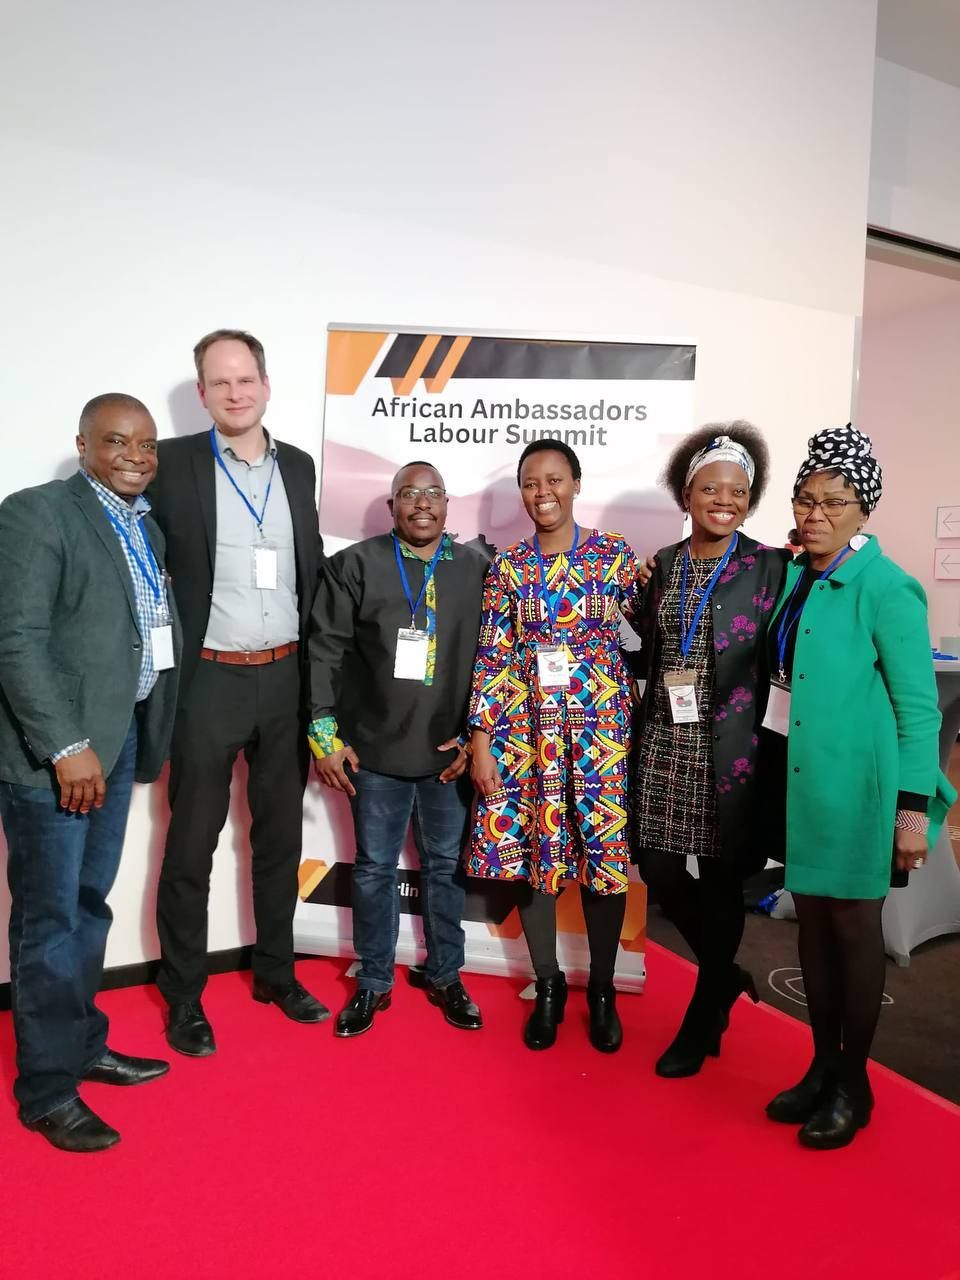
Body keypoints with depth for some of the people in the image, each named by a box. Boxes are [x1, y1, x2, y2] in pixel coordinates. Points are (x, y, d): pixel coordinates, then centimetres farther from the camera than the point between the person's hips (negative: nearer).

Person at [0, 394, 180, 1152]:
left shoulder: (147, 528, 13)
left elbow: (155, 633, 12)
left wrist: (150, 736, 6)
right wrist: (66, 746, -21)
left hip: (120, 737, 7)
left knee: (90, 905, 18)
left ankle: (84, 1047, 35)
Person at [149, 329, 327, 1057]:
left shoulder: (300, 467, 7)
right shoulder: (173, 464, -6)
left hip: (287, 678, 4)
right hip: (209, 680, -4)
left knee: (280, 835, 15)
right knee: (191, 845, 7)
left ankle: (277, 972, 33)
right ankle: (183, 995, 25)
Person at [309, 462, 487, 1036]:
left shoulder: (477, 569, 3)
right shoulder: (356, 564, 0)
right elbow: (324, 651, -2)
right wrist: (325, 735, -5)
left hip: (450, 752, 1)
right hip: (375, 751, -1)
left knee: (447, 866, 13)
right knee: (374, 869, 11)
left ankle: (445, 976, 32)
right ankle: (374, 983, 28)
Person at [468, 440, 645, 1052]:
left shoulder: (616, 555, 1)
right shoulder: (507, 566, 4)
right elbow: (491, 658, 1)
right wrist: (481, 740, -3)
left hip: (601, 723, -1)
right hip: (526, 726, 1)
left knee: (603, 854, 5)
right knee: (531, 853, 7)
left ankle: (602, 989, 27)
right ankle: (548, 986, 28)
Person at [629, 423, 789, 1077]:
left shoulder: (770, 567, -3)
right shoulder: (664, 564, 9)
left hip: (727, 748, -4)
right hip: (663, 743, 4)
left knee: (721, 881, 6)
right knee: (658, 868, 7)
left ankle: (703, 1021, 28)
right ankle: (727, 975, 36)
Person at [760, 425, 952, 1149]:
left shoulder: (885, 588, -12)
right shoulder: (793, 579, 6)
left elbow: (918, 705, -11)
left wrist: (914, 808, -13)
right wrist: (774, 769, 11)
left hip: (853, 784, -6)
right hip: (798, 778, 6)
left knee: (853, 926, 7)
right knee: (812, 920, 15)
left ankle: (854, 1085, 26)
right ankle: (823, 1066, 32)